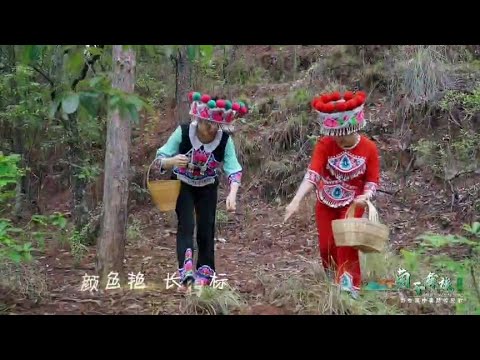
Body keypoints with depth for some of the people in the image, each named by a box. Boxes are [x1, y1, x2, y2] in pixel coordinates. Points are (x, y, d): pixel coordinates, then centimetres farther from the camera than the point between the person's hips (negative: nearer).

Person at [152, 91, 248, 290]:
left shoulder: (225, 140, -22)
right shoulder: (183, 132, -26)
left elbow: (234, 169, -26)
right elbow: (159, 160, -23)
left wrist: (232, 194, -44)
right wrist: (172, 161, -45)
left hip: (207, 187, 2)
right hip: (182, 185, -1)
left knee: (206, 229, 1)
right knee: (186, 225, -17)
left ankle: (204, 275, 16)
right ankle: (186, 273, -22)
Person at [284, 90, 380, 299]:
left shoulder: (368, 148, -15)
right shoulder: (324, 144, -17)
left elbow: (372, 180, -8)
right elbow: (312, 174, -29)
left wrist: (365, 196, -30)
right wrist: (296, 200, -42)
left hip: (352, 204, -1)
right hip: (325, 203, 1)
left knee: (346, 243, -16)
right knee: (326, 247, 6)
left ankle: (348, 285, -3)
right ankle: (332, 283, 30)